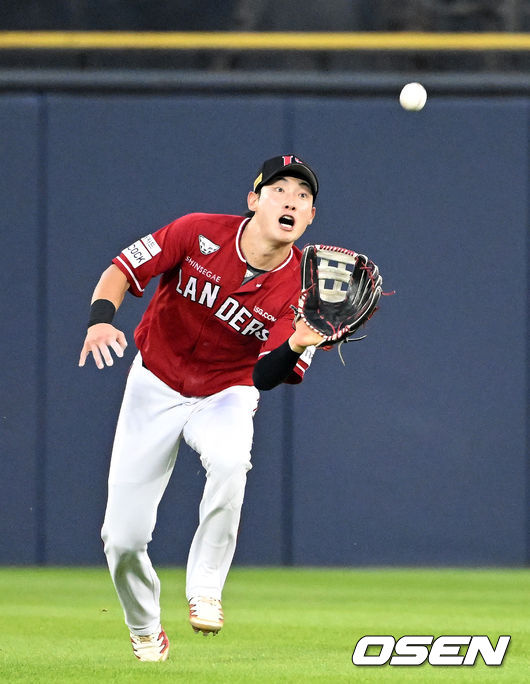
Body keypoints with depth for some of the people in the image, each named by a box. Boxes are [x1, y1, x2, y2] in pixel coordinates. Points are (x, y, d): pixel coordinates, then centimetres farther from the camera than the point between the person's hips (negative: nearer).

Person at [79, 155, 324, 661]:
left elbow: (264, 377, -23)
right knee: (123, 538, -5)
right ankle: (146, 632, 26)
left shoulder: (300, 287, -17)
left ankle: (205, 587, -19)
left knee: (230, 459, -38)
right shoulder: (200, 234, -17)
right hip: (156, 387, 0)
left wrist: (296, 347, -44)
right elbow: (122, 270, -11)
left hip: (225, 395, 0)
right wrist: (101, 319, -30)